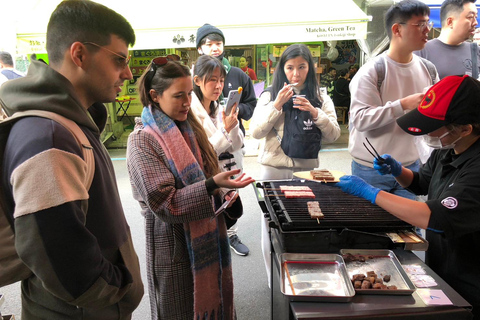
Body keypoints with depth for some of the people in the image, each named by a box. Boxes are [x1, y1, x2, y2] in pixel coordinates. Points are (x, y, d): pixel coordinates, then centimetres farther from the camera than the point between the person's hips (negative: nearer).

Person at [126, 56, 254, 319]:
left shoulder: (188, 128, 6)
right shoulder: (142, 141, -16)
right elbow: (164, 204, -21)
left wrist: (221, 193, -2)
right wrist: (212, 185, -33)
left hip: (206, 239, 6)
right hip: (175, 245, -6)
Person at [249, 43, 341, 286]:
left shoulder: (320, 98, 7)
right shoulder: (269, 96, 4)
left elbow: (333, 135, 1)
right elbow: (255, 132, -4)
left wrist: (315, 113, -14)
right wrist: (276, 106, -14)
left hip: (306, 168, 1)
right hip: (273, 168, 0)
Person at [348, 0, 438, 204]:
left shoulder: (428, 70, 4)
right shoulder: (372, 70, -14)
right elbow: (360, 119, -23)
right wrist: (403, 105, -30)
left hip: (410, 166, 5)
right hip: (371, 170, -4)